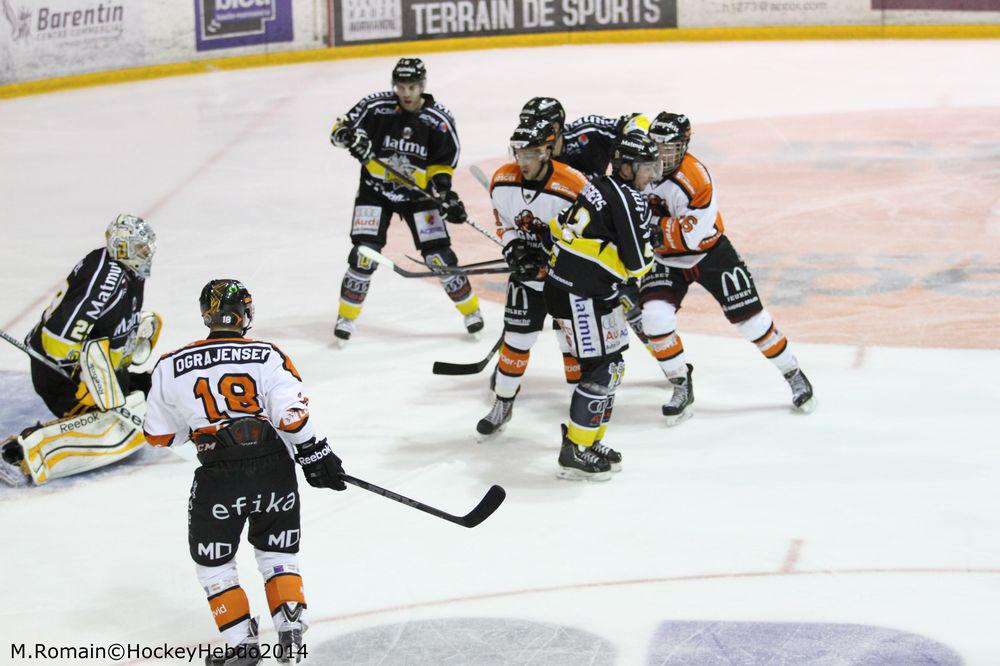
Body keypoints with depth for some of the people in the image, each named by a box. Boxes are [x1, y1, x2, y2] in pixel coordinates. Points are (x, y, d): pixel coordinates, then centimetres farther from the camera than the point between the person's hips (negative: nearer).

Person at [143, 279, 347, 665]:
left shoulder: (171, 367, 5)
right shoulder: (268, 357, 2)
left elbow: (158, 434, 11)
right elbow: (292, 413, -9)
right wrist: (316, 456, 2)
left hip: (218, 478, -1)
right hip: (275, 470, 1)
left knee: (213, 561, 17)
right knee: (277, 552, 21)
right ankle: (291, 632, 9)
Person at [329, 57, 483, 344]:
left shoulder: (439, 120, -9)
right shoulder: (376, 106, -12)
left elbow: (443, 163, 1)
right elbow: (340, 129, -6)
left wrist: (444, 192, -14)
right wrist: (351, 136, -28)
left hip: (417, 192, 0)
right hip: (376, 190, 0)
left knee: (438, 253, -5)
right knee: (365, 253, -11)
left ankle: (470, 308, 14)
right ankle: (347, 316, 6)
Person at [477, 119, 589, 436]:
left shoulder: (573, 188, -27)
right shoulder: (502, 181, -10)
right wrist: (513, 246, -11)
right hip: (527, 269, 4)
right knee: (517, 336, 3)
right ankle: (503, 403, 19)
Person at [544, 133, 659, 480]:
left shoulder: (603, 188, 13)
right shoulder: (628, 199, -17)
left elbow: (560, 225, 21)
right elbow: (638, 262, -18)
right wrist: (644, 261, 3)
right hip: (577, 294, -10)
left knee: (612, 366, 15)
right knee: (600, 370, -8)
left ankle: (590, 441, 23)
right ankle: (574, 453, -3)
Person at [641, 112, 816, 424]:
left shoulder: (695, 178, -28)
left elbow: (689, 236, -31)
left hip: (710, 254, -4)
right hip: (664, 258, 4)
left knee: (749, 318, 0)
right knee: (655, 316, -18)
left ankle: (793, 374, 22)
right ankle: (681, 387, 0)